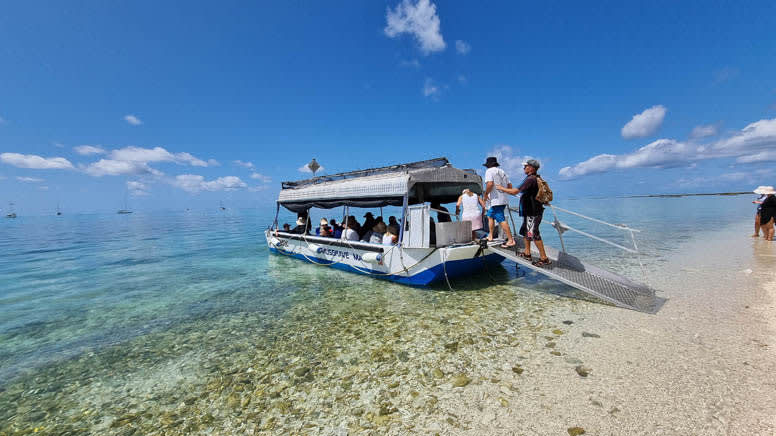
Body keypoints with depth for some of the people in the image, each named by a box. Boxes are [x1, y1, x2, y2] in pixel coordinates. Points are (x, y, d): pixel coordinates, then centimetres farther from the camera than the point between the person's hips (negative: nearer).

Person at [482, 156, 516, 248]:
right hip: (503, 199, 9)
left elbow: (490, 184, -21)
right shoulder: (502, 172, 20)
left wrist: (485, 195, -9)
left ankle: (511, 240, -14)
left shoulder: (489, 171, -4)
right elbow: (510, 186, 18)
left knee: (501, 220, -11)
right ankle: (490, 236, 24)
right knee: (490, 215, 20)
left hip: (496, 200, -9)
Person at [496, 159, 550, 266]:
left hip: (533, 212, -11)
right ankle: (527, 253, 28)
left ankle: (544, 258, -1)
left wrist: (501, 188, -10)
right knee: (525, 231, 18)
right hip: (530, 211, 11)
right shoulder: (536, 179, 15)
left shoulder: (530, 179, -19)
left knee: (534, 234, -7)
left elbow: (515, 191, -22)